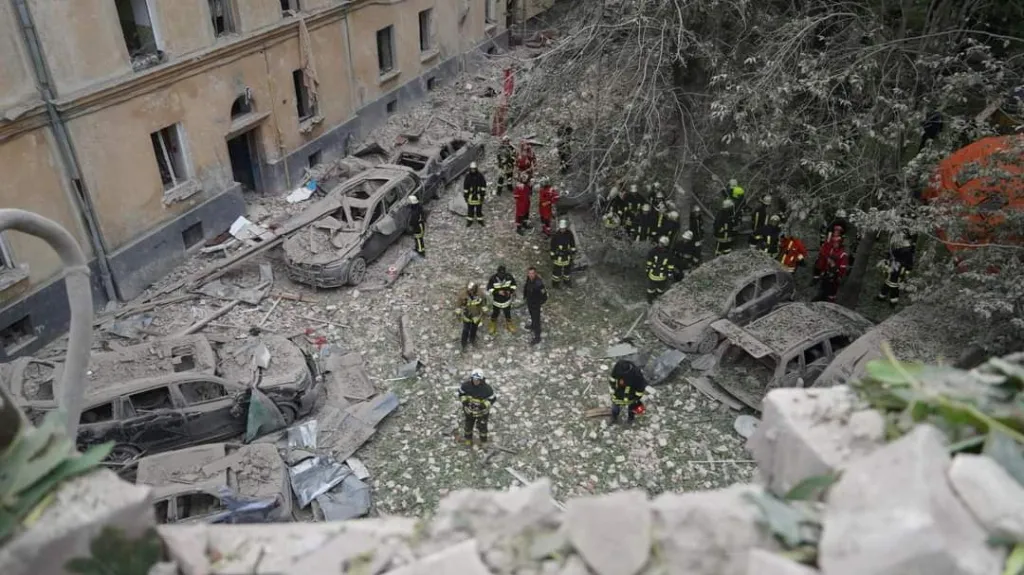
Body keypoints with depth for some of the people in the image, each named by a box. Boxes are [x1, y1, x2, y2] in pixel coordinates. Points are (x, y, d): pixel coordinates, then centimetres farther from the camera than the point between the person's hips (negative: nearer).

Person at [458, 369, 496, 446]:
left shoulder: (486, 388, -28)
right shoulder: (466, 384, -23)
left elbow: (492, 399, -15)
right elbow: (461, 392, -4)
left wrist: (484, 405, -28)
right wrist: (464, 400, -19)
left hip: (482, 411, -2)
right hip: (469, 410, 2)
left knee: (482, 427, 17)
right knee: (468, 426, 22)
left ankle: (483, 441, 47)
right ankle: (467, 439, 53)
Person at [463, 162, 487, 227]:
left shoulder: (480, 175, -9)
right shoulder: (468, 176, -9)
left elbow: (484, 184, -2)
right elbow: (465, 186, -2)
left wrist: (483, 193, -4)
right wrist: (465, 195, -1)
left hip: (478, 194, 0)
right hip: (470, 194, 0)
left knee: (479, 208, 11)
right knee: (470, 208, 7)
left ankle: (480, 219, 27)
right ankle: (469, 220, 21)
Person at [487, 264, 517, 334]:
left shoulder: (509, 276, -19)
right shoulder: (493, 278, -26)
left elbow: (513, 284, 0)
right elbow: (489, 289, -15)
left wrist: (511, 290, -17)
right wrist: (498, 292, -28)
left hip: (507, 300, 2)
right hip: (496, 301, -2)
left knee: (508, 314, 21)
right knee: (495, 314, 18)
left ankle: (509, 325, 46)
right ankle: (493, 326, 44)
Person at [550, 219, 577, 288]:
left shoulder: (569, 233, -12)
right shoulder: (556, 235, -22)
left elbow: (572, 244, 4)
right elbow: (552, 247, -13)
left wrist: (573, 252, 8)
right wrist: (552, 256, -9)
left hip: (568, 255, 4)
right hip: (558, 256, -4)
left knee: (567, 268, 21)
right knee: (557, 269, 10)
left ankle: (566, 280, 44)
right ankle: (555, 282, 32)